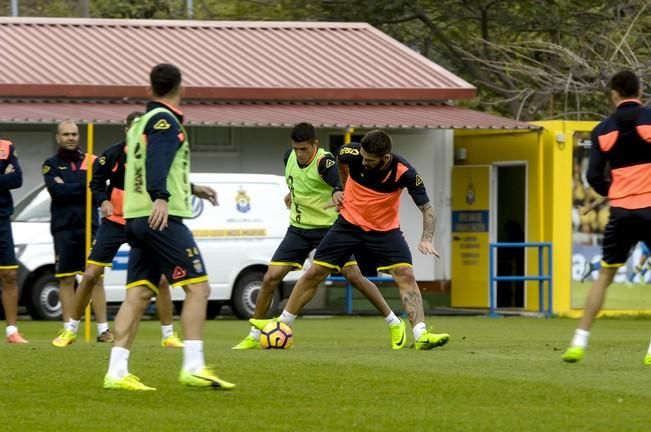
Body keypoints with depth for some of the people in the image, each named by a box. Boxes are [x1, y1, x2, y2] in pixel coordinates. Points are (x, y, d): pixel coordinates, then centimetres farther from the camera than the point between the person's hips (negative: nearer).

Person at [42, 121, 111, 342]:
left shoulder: (91, 161, 11)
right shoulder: (51, 165, 7)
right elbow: (57, 192, -9)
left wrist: (68, 189, -8)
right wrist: (83, 186, -7)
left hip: (89, 226, 1)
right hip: (63, 228, -1)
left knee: (96, 278, -3)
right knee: (66, 279, 0)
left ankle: (103, 329, -2)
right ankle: (68, 329, 4)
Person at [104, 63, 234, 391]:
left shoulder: (142, 123, 23)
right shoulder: (165, 121, -6)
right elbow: (157, 159, -25)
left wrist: (192, 189, 49)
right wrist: (161, 199, -39)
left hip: (137, 219, 9)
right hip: (162, 219, -9)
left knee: (138, 295, 4)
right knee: (197, 287, -8)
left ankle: (116, 372, -3)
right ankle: (193, 367, -15)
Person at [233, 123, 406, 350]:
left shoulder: (324, 162, -22)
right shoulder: (290, 156, -2)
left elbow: (340, 185, -41)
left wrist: (338, 194, -61)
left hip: (329, 227, -5)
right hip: (299, 228, 5)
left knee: (353, 276, -12)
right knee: (271, 278, -5)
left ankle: (395, 324, 4)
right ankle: (254, 336, 8)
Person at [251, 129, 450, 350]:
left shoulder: (403, 172, -27)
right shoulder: (353, 153, -21)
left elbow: (426, 207, -19)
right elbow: (341, 161, 6)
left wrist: (427, 239, -34)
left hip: (385, 230, -2)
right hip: (349, 223, 2)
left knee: (406, 275, -20)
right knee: (314, 273, 3)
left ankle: (421, 336, -23)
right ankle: (282, 324, 18)